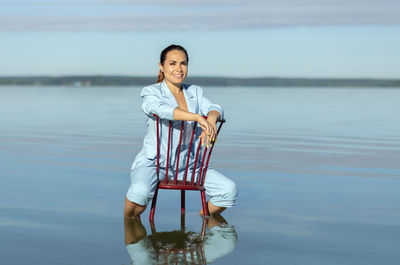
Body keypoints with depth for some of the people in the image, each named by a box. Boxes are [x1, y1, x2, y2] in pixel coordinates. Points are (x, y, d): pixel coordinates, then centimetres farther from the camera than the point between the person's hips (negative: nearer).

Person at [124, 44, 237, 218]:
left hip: (188, 164, 4)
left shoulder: (195, 92, 14)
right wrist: (198, 117, -38)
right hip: (153, 162, -4)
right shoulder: (150, 92, -2)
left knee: (229, 189, -12)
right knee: (140, 191, -35)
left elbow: (215, 109, -3)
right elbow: (162, 109, -25)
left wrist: (211, 119, -29)